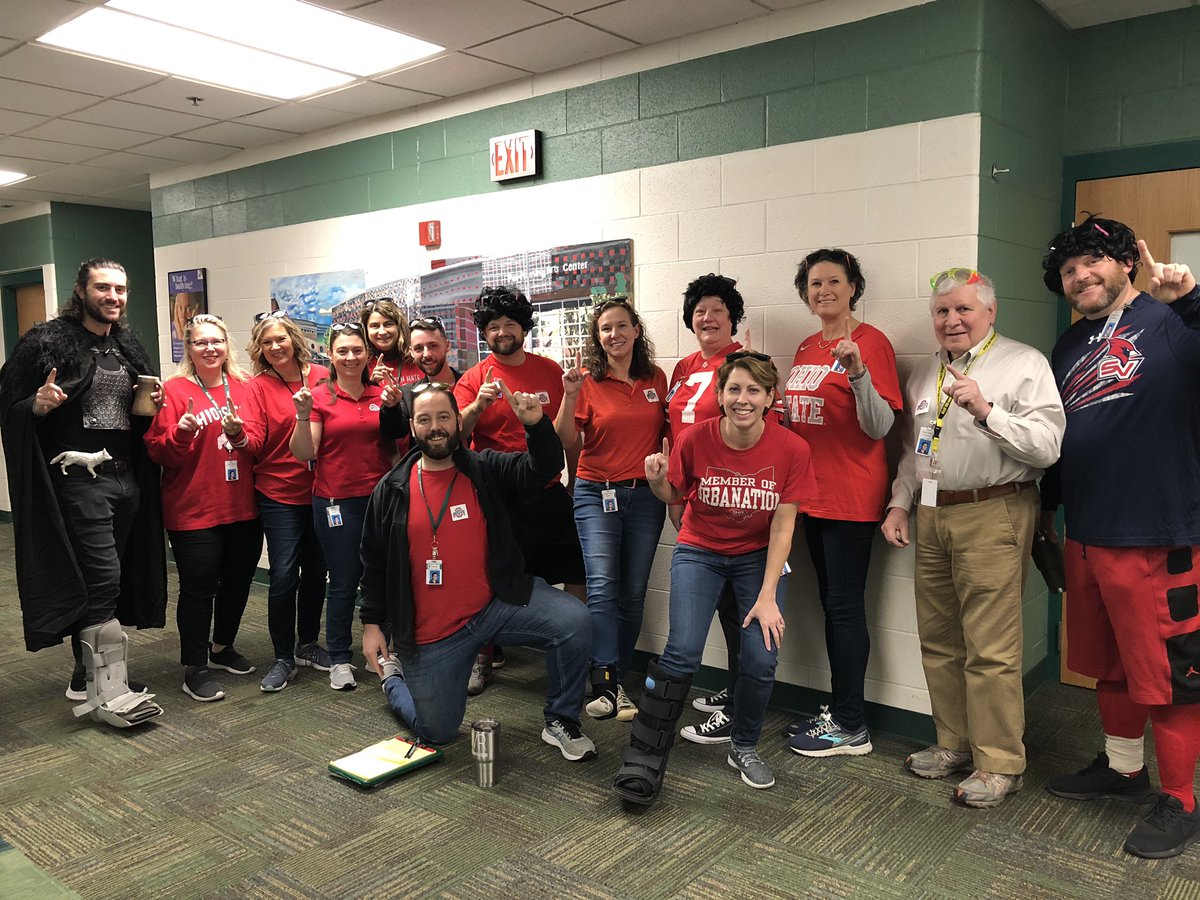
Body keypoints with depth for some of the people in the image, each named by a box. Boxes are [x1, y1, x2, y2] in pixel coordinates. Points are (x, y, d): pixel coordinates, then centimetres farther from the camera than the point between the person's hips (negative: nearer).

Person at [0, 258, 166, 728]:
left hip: (127, 478, 6)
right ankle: (109, 690, -4)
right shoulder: (47, 342, -5)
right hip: (79, 480, -6)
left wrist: (153, 404, 4)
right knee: (103, 577, -11)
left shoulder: (129, 347, 14)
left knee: (95, 581, 14)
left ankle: (87, 673, 26)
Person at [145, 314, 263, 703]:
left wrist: (238, 433, -20)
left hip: (241, 507, 5)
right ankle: (195, 668, 12)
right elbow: (158, 451, -7)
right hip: (193, 509, -5)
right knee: (198, 587, -2)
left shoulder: (243, 387, 8)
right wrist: (181, 433, -26)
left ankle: (222, 647, 35)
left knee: (238, 580, 15)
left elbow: (257, 441, 1)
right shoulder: (175, 389, -5)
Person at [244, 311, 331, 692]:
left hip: (320, 491, 2)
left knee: (316, 571, 11)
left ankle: (308, 644, 30)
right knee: (284, 575, -5)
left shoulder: (322, 377, 2)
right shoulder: (258, 386, -1)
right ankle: (283, 658, 11)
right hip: (279, 493, -2)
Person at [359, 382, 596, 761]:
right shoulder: (392, 490, -1)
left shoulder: (487, 470, -1)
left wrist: (536, 425, -31)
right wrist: (372, 623, 4)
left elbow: (545, 467, -13)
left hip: (497, 602, 1)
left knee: (573, 620, -24)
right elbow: (375, 563, 6)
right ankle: (392, 674, 41)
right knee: (436, 732, 9)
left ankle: (561, 722, -3)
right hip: (430, 633, 0)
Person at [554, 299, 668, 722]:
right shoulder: (588, 383, -2)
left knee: (633, 592, 4)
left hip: (645, 495, 3)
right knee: (603, 585, -15)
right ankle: (606, 684, -12)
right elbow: (565, 442, -6)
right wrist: (569, 397, -18)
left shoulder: (656, 379, 7)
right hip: (596, 495, -3)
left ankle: (616, 681, 15)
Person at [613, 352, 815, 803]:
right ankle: (642, 762, -4)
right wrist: (658, 481, -25)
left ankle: (744, 747, 17)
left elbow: (783, 525, -13)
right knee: (683, 652, -16)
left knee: (762, 658, -12)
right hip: (699, 551, -1)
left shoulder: (791, 449, -17)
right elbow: (674, 496, -1)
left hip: (758, 557, 1)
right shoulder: (696, 439, -18)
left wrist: (768, 595, -15)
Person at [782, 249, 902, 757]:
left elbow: (880, 426, -16)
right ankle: (838, 710, 27)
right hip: (812, 494, 8)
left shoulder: (870, 342, -10)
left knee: (845, 607, -2)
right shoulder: (807, 347, 13)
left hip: (852, 497, -8)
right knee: (830, 604, 14)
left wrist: (857, 370, -29)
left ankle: (850, 728, 10)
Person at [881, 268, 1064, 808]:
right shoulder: (925, 373, 17)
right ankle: (954, 744, 27)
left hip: (993, 515, -7)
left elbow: (1046, 446, -13)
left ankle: (999, 763, 9)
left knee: (990, 648, -5)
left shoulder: (1024, 364, -3)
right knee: (938, 641, 12)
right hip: (932, 515, 7)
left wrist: (986, 410, -22)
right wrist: (898, 502, 16)